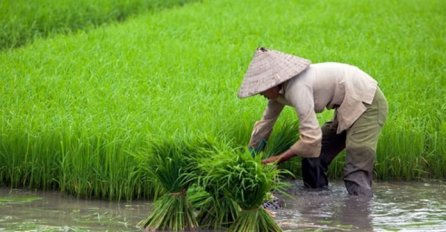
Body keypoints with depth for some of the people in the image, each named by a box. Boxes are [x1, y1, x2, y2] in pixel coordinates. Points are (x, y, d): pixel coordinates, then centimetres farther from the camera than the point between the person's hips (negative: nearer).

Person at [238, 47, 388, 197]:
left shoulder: (297, 87, -26)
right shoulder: (280, 90, 3)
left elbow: (311, 138, -29)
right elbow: (265, 123, 17)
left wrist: (279, 158, -17)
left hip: (367, 104, -10)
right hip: (347, 108, 10)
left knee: (356, 173, -20)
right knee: (313, 156, 10)